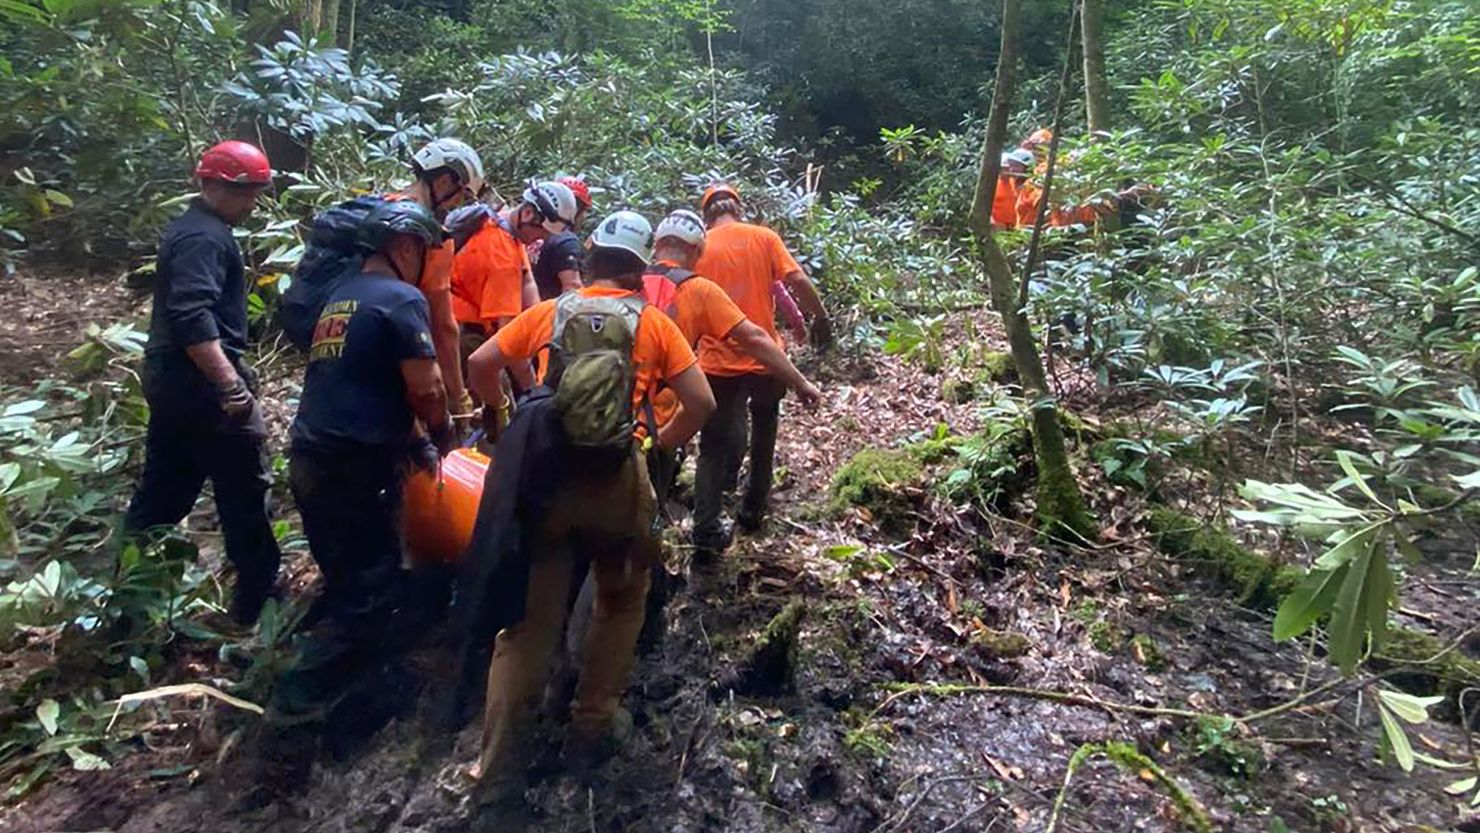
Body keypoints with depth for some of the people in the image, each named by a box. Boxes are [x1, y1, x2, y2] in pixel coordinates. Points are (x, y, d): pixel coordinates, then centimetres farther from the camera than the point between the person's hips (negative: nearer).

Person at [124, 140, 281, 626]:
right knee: (244, 490, 1)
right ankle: (257, 596, 11)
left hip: (169, 379, 10)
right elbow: (193, 318, -28)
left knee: (164, 488, 17)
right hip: (200, 383, -10)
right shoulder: (206, 237, -16)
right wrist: (232, 385, -31)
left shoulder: (189, 228, 18)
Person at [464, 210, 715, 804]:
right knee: (620, 605, 23)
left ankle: (498, 769, 15)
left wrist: (509, 416, 25)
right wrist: (663, 442, 14)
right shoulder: (654, 323, 3)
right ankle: (589, 730, 29)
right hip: (616, 480, -1)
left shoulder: (548, 312, 8)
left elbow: (480, 365, 9)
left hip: (543, 472, 2)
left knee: (528, 620, 11)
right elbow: (701, 403, -2)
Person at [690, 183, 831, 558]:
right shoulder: (763, 237, 0)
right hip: (764, 357, 0)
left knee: (713, 447, 6)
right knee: (763, 435, 22)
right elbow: (797, 281, -8)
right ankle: (753, 510, 31)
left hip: (717, 361, 0)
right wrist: (821, 318, 5)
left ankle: (706, 532, 0)